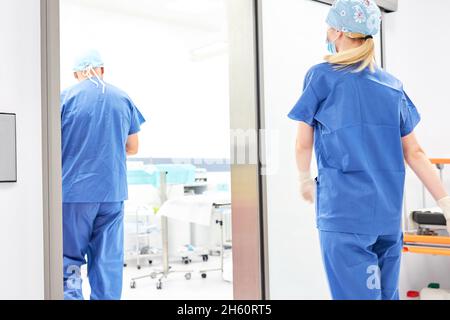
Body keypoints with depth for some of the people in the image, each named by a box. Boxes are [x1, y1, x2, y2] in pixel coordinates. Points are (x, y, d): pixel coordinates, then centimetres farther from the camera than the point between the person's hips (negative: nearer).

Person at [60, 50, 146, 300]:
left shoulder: (65, 97, -2)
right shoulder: (124, 99, 8)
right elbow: (132, 148, 13)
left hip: (74, 190, -3)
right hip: (113, 191, 3)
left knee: (70, 259, 4)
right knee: (109, 260, 8)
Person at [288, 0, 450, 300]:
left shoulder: (322, 76, -3)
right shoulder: (392, 85, 10)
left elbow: (304, 143, 1)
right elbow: (415, 153, 6)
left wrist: (306, 180, 18)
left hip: (343, 206, -5)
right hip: (388, 209, 6)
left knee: (356, 293, -1)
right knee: (387, 293, 16)